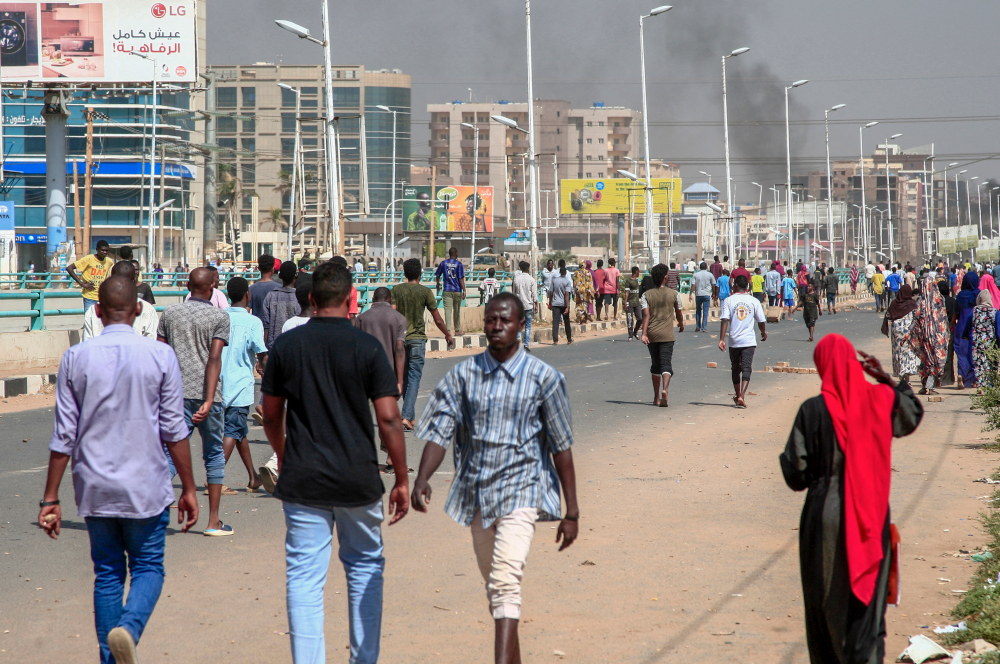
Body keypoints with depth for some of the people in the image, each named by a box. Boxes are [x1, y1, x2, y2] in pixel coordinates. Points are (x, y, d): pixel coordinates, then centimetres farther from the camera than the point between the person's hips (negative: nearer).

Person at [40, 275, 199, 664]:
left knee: (107, 573, 14)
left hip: (95, 488, 2)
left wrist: (50, 498, 4)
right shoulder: (160, 357, -6)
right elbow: (174, 431, -4)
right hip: (146, 487, -2)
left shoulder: (76, 359, -2)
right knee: (148, 566, 10)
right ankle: (129, 628, -17)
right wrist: (188, 489, 5)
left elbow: (64, 436, -2)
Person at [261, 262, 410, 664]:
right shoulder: (367, 347, -6)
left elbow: (271, 415, 8)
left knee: (304, 578, 2)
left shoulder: (285, 345, 0)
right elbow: (388, 419, -9)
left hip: (303, 480, 1)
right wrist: (402, 480, -1)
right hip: (359, 480, -1)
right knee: (364, 568, 17)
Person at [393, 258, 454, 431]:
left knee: (405, 377, 14)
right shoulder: (425, 292, -3)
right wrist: (448, 335, 15)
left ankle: (411, 416, 21)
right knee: (414, 378, -4)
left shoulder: (396, 290, 2)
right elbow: (437, 319, 1)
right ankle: (407, 416, -16)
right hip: (417, 339, -3)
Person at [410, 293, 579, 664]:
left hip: (520, 492, -4)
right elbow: (439, 432, -3)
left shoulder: (543, 378, -4)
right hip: (476, 494, 5)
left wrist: (572, 511, -1)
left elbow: (561, 447, -1)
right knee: (494, 586, 16)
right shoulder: (463, 375, 3)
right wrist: (421, 480, -21)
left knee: (505, 581, -21)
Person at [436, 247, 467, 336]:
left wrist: (438, 284, 29)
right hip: (457, 290, -1)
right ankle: (457, 330, 19)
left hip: (447, 290, 1)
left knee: (447, 310, -3)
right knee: (457, 311, 11)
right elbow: (461, 278, -10)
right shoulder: (459, 264, -5)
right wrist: (464, 290, -9)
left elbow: (437, 276, 10)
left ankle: (448, 329, -16)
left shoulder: (443, 263, 3)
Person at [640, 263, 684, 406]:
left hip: (652, 335, 2)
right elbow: (678, 313, 13)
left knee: (655, 365, 14)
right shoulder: (674, 294, 0)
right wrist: (681, 324, 34)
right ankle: (664, 389, -34)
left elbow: (646, 315, -10)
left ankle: (656, 398, 21)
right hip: (667, 335, -2)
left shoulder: (646, 295, 1)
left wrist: (644, 334, -16)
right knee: (666, 364, -8)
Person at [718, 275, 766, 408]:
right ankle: (742, 396, -20)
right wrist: (763, 332, 26)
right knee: (746, 368, -3)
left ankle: (738, 396, 29)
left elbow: (725, 320, -11)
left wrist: (722, 339, -12)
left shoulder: (729, 300, -2)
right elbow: (761, 320, 6)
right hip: (749, 341, -1)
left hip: (734, 341, 1)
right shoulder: (754, 301, 0)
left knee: (736, 369, 16)